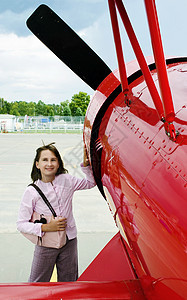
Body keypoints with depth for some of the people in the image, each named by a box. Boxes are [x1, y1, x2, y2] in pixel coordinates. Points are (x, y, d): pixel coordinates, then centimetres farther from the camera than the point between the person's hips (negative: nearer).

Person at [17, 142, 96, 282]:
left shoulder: (67, 180, -3)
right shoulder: (32, 191, -12)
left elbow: (90, 182, 14)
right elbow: (21, 224, -10)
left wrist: (86, 164, -1)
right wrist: (46, 227, -20)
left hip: (69, 241, 3)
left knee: (69, 282, 17)